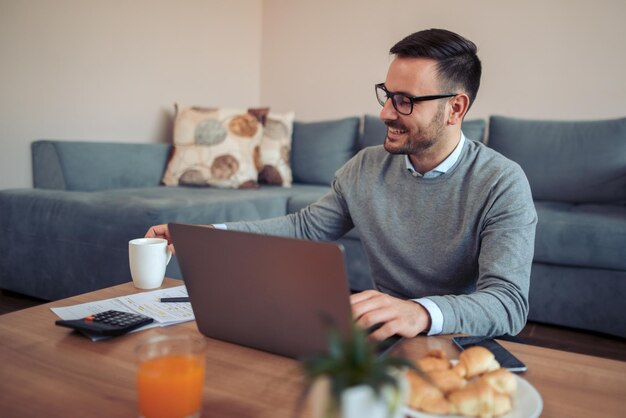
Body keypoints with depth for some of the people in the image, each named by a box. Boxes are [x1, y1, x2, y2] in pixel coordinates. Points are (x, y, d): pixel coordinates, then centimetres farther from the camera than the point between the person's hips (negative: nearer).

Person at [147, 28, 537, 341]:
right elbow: (304, 227, 6)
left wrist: (423, 313, -46)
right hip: (386, 337, 3)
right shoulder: (366, 168, 0)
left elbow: (510, 303, -24)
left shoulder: (502, 184, -15)